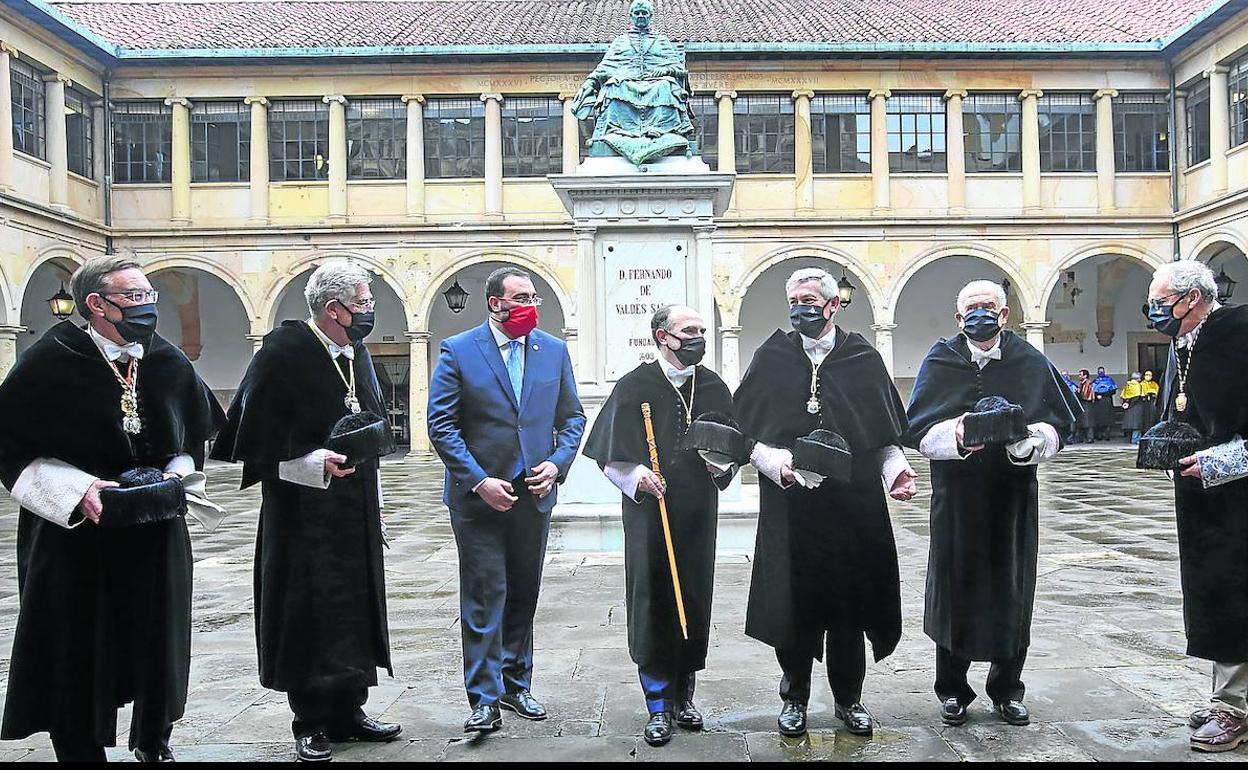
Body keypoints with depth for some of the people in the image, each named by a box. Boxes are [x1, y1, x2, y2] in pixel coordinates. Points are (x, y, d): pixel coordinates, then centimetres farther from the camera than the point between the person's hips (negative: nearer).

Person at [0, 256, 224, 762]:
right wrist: (76, 489, -19)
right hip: (74, 537, -3)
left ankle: (153, 743, 36)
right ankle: (80, 750, 27)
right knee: (78, 654, 6)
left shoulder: (170, 364, 1)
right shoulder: (52, 363, -11)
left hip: (157, 536, 4)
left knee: (158, 645, 13)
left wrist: (176, 475, -4)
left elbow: (196, 437, 14)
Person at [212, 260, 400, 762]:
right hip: (303, 515, -7)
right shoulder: (283, 351, -12)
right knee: (307, 613, 1)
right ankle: (311, 724, 15)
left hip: (356, 514, 7)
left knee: (355, 608, 11)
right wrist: (318, 463, -24)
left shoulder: (358, 354, 10)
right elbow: (258, 436, -13)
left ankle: (347, 711, 24)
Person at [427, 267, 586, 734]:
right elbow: (441, 425, -9)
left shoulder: (553, 350, 5)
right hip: (478, 497, -4)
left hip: (533, 495, 4)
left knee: (523, 595, 14)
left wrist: (556, 464, -6)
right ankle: (485, 699, 8)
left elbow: (572, 416, 10)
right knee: (484, 598, -1)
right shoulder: (457, 352, -6)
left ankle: (516, 685, 29)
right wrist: (479, 481, -16)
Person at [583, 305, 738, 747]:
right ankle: (658, 707, 11)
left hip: (698, 513, 4)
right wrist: (637, 475, -19)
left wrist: (722, 463, -7)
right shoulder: (635, 387, -2)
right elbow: (613, 454, -2)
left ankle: (683, 697, 24)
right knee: (652, 603, -1)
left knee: (694, 601, 8)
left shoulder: (714, 388, 9)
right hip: (649, 511, -3)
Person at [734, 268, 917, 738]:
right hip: (789, 506, -1)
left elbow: (887, 433, 9)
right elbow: (744, 431, 2)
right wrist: (777, 462, -14)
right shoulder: (771, 359, 3)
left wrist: (895, 470, -8)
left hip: (854, 505, 1)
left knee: (849, 604, 9)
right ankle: (795, 698, 26)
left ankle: (848, 699, 28)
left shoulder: (864, 360, 5)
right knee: (793, 605, 5)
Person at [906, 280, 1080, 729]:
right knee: (956, 593, 4)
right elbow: (919, 431, -4)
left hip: (1013, 496, 2)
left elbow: (1059, 425, 3)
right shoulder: (940, 363, 1)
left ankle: (1007, 690, 26)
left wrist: (1028, 437, -18)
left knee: (1012, 593, 8)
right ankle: (953, 691, 20)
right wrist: (958, 434, -24)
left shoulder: (1030, 363, 5)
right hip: (956, 497, -1)